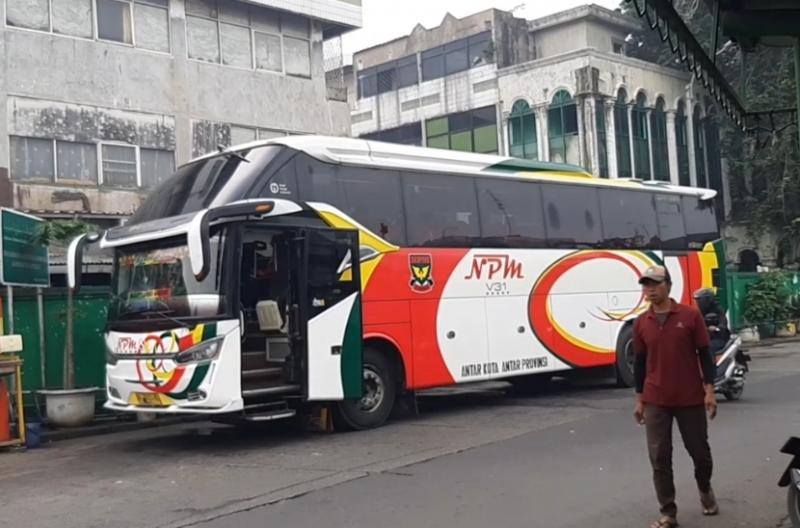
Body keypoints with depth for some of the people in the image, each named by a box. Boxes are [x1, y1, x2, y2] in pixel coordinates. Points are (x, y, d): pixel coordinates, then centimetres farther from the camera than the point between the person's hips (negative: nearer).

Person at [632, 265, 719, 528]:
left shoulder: (690, 315, -4)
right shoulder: (641, 323, 3)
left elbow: (704, 354, -1)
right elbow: (640, 362, 8)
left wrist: (709, 390, -7)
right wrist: (639, 399, 8)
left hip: (690, 398, -1)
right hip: (656, 401, 2)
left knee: (699, 450, 12)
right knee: (659, 458, 0)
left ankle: (705, 490, 41)